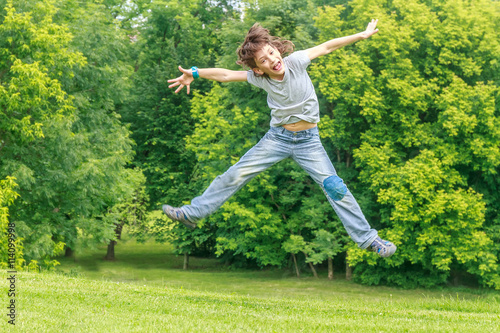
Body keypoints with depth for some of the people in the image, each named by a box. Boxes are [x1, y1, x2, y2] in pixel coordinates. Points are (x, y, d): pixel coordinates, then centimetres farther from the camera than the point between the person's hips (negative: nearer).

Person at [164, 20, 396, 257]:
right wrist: (194, 74, -13)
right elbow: (226, 75, -7)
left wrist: (363, 35, -10)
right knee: (235, 175, 1)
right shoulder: (259, 78, -11)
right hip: (277, 137, 2)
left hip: (308, 140, -2)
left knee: (335, 188, -10)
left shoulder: (295, 61, -15)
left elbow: (326, 47, -10)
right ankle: (192, 213, 12)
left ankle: (367, 238, 0)